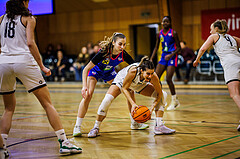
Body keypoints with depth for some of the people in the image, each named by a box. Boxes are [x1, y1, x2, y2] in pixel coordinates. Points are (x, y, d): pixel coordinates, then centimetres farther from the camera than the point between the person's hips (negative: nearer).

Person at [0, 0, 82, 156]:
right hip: (23, 60, -4)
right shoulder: (28, 18, 7)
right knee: (48, 103, 1)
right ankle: (64, 142, -4)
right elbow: (30, 43, -5)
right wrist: (42, 66, -2)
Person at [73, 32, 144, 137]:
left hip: (109, 72, 5)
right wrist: (84, 86, -42)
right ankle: (77, 127, -18)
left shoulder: (123, 55, -27)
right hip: (95, 71, -4)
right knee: (87, 95, -24)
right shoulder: (104, 52, -37)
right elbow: (86, 69, -33)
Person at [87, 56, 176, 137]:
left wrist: (152, 108, -32)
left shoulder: (153, 77, -34)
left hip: (139, 84, 4)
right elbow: (124, 88, -28)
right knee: (107, 99, -26)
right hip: (122, 80, -4)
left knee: (163, 95, -9)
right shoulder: (133, 71, -42)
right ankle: (96, 128, -8)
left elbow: (159, 94, -20)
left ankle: (159, 126, -4)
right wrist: (133, 104, -39)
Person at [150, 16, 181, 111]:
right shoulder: (159, 34, 7)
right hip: (163, 56, 6)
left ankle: (174, 101, 3)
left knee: (168, 79, -13)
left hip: (172, 57, -6)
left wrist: (171, 55, -21)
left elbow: (179, 48, -6)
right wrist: (151, 59, 4)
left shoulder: (173, 33, -8)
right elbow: (156, 47, 14)